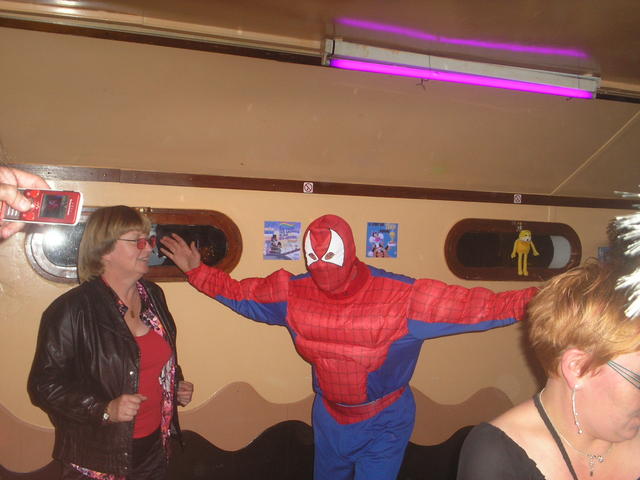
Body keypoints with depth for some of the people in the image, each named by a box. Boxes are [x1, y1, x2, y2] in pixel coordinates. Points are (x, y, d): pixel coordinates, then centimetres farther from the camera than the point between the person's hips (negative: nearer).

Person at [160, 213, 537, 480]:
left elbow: (469, 306, -26)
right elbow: (239, 293, 1)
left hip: (384, 422, -4)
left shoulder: (399, 296, -25)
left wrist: (530, 301, -36)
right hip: (329, 416, 4)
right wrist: (196, 271, -3)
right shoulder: (294, 293, -12)